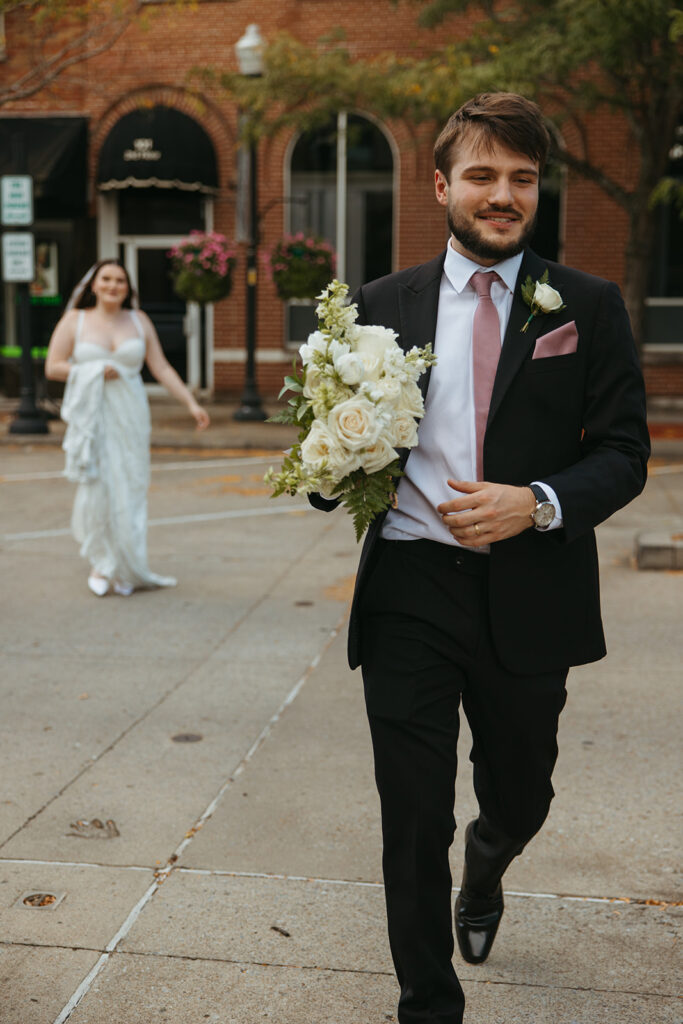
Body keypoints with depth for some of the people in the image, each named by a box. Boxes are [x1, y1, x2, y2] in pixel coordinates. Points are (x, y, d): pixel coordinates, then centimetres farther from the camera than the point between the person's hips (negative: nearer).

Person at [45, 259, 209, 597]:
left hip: (129, 415, 1)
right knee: (96, 488, -5)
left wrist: (192, 404, 0)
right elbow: (52, 367, 0)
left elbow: (162, 368, 6)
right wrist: (93, 372, -12)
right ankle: (100, 564, 11)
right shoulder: (75, 320, 4)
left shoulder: (139, 321, 8)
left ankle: (126, 568, 9)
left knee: (130, 487, 0)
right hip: (90, 414, -1)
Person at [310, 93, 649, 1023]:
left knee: (519, 799, 20)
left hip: (529, 595, 1)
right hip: (409, 595, 0)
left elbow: (624, 452, -2)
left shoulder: (589, 308, 2)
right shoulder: (382, 306, 5)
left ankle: (484, 873, 58)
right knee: (414, 823, 5)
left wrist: (537, 503, -20)